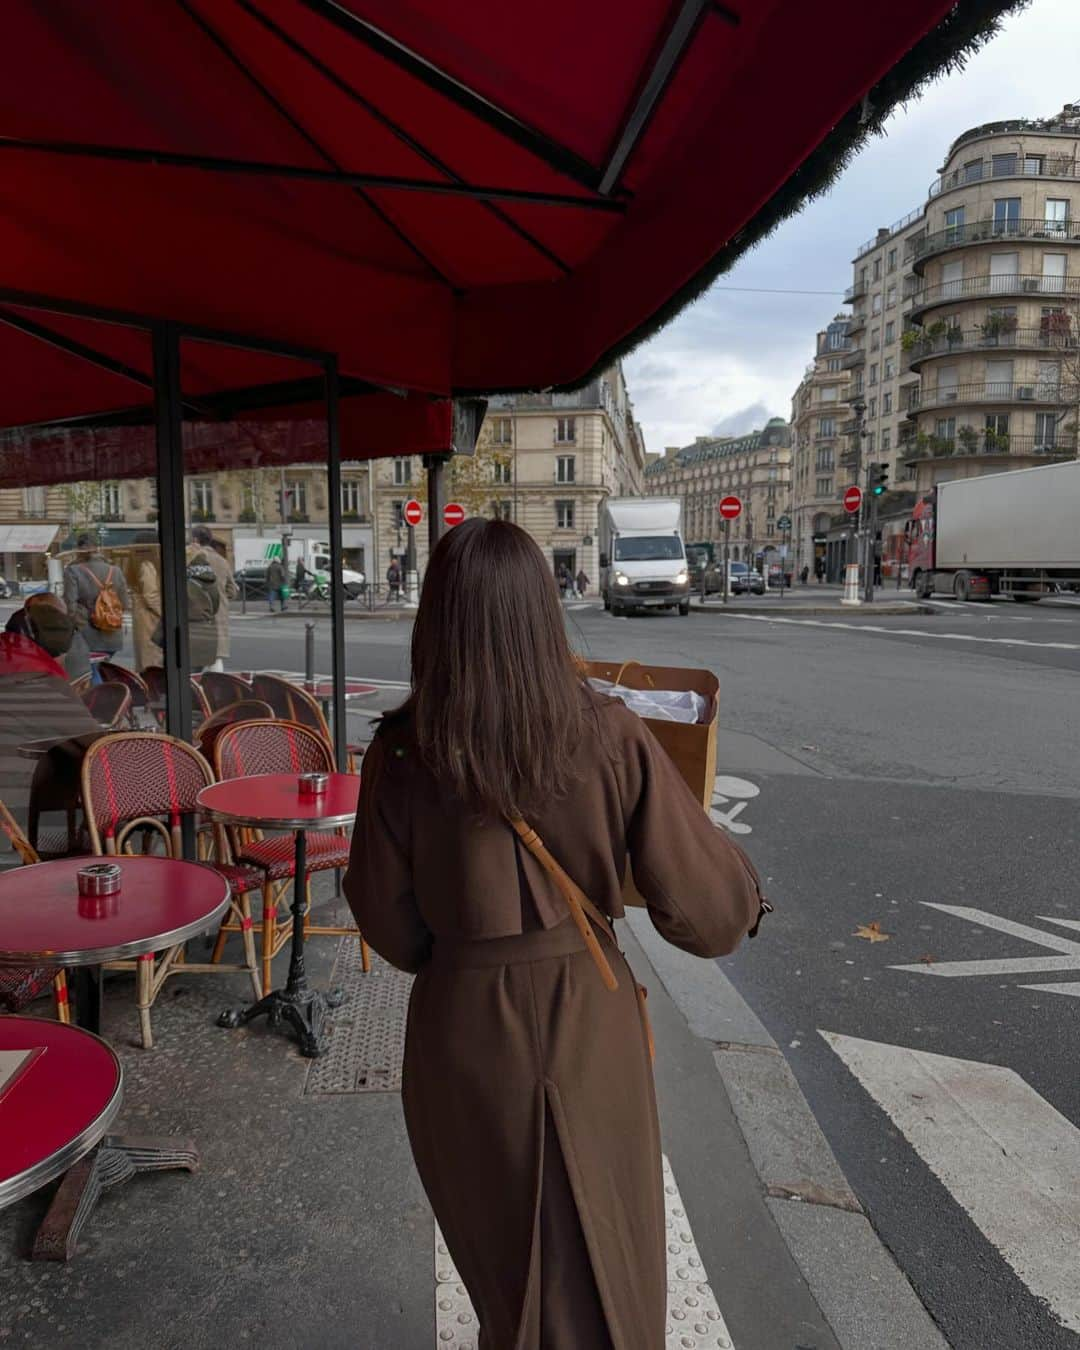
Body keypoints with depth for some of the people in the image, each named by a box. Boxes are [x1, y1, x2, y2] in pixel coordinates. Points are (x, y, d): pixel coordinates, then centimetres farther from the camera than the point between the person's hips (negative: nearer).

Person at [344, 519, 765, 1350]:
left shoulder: (403, 754, -16)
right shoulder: (611, 737, -17)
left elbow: (388, 919, -6)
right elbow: (701, 896, -13)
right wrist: (745, 901, 10)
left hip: (464, 1031, 1)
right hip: (590, 1024, 0)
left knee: (498, 1249, 28)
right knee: (607, 1259, 25)